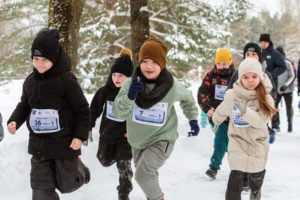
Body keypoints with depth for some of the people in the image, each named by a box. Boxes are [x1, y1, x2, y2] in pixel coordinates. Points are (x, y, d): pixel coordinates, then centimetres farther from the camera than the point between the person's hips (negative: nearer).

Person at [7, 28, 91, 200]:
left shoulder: (66, 80, -16)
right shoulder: (30, 81, 1)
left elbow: (83, 109, -11)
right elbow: (24, 105, 15)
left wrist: (81, 135, -15)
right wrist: (14, 121, -4)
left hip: (65, 143, -4)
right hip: (39, 145, 5)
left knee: (66, 184, 11)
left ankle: (79, 171, 46)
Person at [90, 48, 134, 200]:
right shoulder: (105, 90, -12)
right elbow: (94, 109, 2)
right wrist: (88, 127, 3)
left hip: (125, 135, -3)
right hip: (107, 132, 4)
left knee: (124, 164, -5)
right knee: (105, 161, 18)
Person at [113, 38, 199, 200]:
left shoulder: (172, 86, -19)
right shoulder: (132, 83, -18)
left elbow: (187, 99, 5)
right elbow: (119, 113, -22)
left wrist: (193, 119, 1)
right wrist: (130, 96, -38)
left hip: (162, 139, -4)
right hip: (138, 140, 4)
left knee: (143, 174, -24)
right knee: (146, 175, 24)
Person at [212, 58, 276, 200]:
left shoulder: (265, 99, -13)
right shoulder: (232, 95, -11)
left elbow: (260, 121, -27)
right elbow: (221, 112, 10)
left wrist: (245, 111, -43)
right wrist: (216, 123, 27)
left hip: (257, 143, 1)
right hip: (238, 142, -1)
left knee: (256, 176, 19)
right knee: (235, 179, -13)